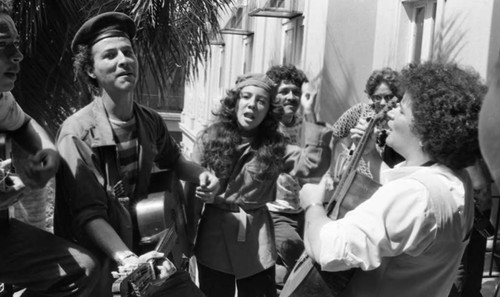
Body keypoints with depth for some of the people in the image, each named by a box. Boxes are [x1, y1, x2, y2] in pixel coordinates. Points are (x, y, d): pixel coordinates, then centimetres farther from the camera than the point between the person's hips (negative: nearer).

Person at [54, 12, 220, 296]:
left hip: (142, 249, 5)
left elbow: (173, 159, 19)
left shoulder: (151, 121, -1)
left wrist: (202, 175, 0)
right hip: (95, 263, -5)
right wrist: (128, 260, -35)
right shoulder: (77, 133, -18)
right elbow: (88, 215, -22)